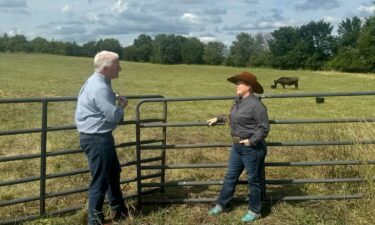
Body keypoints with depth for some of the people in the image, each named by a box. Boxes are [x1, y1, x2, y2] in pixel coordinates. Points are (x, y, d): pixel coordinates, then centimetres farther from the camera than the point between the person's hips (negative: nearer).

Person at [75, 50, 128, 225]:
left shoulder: (98, 82, 10)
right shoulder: (99, 88, -24)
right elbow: (113, 117, -23)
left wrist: (117, 105, 3)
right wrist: (121, 106, -3)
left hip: (99, 136, 11)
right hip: (97, 138, -11)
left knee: (114, 172, 22)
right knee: (100, 180, 1)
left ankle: (119, 210, 37)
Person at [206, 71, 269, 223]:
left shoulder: (256, 105, -19)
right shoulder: (238, 101, 7)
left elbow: (264, 128, -18)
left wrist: (251, 141, -24)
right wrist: (218, 119, 29)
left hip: (252, 148, -8)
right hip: (237, 146, 9)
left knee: (254, 180, 7)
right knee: (230, 176, 17)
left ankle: (254, 211, 22)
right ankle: (221, 205, 29)